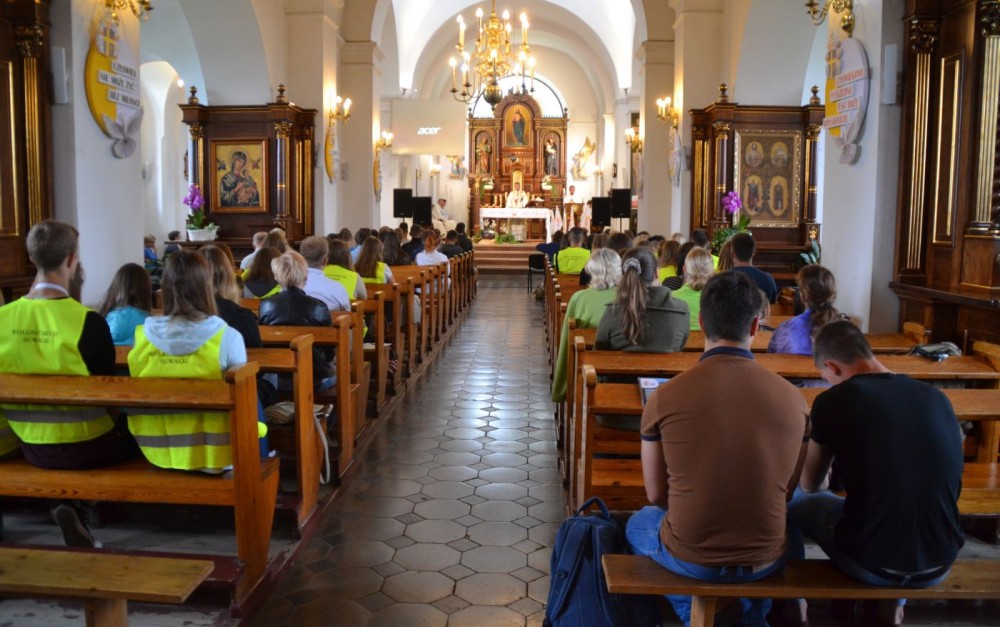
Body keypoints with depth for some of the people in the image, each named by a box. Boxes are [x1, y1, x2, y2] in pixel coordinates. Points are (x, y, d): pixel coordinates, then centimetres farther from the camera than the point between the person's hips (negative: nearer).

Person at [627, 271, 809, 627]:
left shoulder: (664, 397, -16)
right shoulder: (793, 399, -11)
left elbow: (655, 495, -3)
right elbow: (787, 492, 3)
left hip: (687, 558, -2)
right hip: (764, 563, 2)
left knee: (638, 525, 32)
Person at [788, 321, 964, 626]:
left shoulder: (834, 400, -10)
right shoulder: (937, 397, 3)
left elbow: (810, 485, 5)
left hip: (870, 563, -4)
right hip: (939, 566, 4)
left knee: (796, 500, 22)